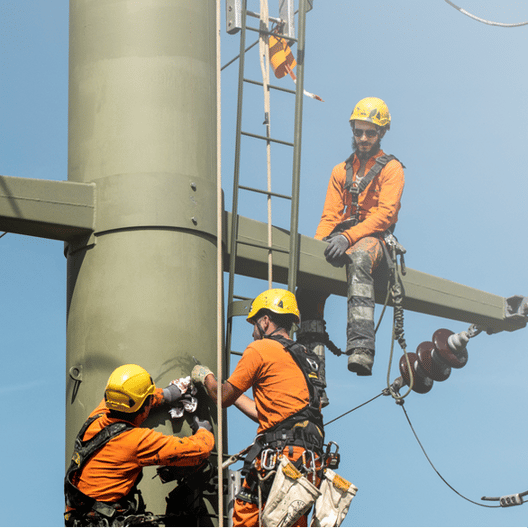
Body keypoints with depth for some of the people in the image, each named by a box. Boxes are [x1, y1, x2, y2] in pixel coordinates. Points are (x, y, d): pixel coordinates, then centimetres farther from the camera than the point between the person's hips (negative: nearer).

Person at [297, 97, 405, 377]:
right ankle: (311, 344, -22)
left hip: (375, 237, -6)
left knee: (358, 259, -40)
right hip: (344, 237, 6)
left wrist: (348, 237, -21)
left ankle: (361, 346, -56)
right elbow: (330, 215, 16)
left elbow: (385, 214, -8)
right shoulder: (341, 171, 22)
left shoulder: (391, 169, 5)